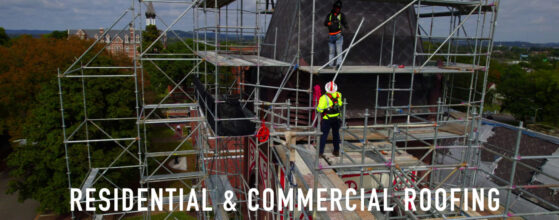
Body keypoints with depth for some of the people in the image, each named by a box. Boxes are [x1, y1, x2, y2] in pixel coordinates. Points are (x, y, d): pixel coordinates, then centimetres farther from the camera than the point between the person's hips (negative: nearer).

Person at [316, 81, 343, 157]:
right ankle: (336, 151, 27)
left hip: (327, 119, -4)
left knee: (324, 134, 4)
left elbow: (320, 109, -21)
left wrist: (317, 108, -1)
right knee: (336, 134, 17)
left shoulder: (324, 98, -19)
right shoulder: (338, 95, -4)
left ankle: (321, 151, 6)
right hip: (337, 119, 4)